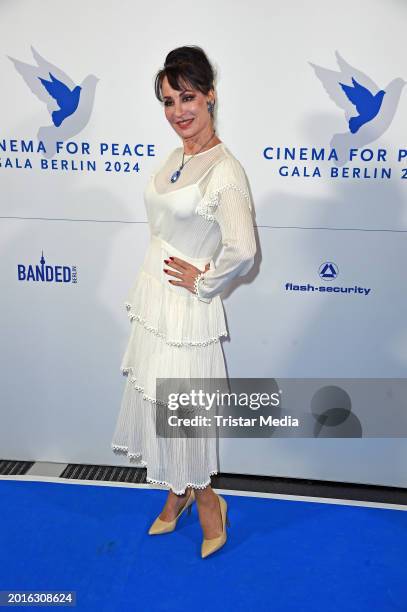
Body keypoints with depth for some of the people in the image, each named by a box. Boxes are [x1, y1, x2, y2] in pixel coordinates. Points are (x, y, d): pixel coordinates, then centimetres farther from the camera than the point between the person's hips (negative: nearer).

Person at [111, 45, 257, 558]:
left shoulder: (225, 169, -19)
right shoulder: (175, 156, 7)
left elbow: (242, 251, -32)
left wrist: (203, 281, -17)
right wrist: (145, 292, 16)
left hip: (187, 309, -8)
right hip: (153, 300, 8)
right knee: (154, 401, 18)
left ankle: (205, 500, 33)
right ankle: (177, 493, 41)